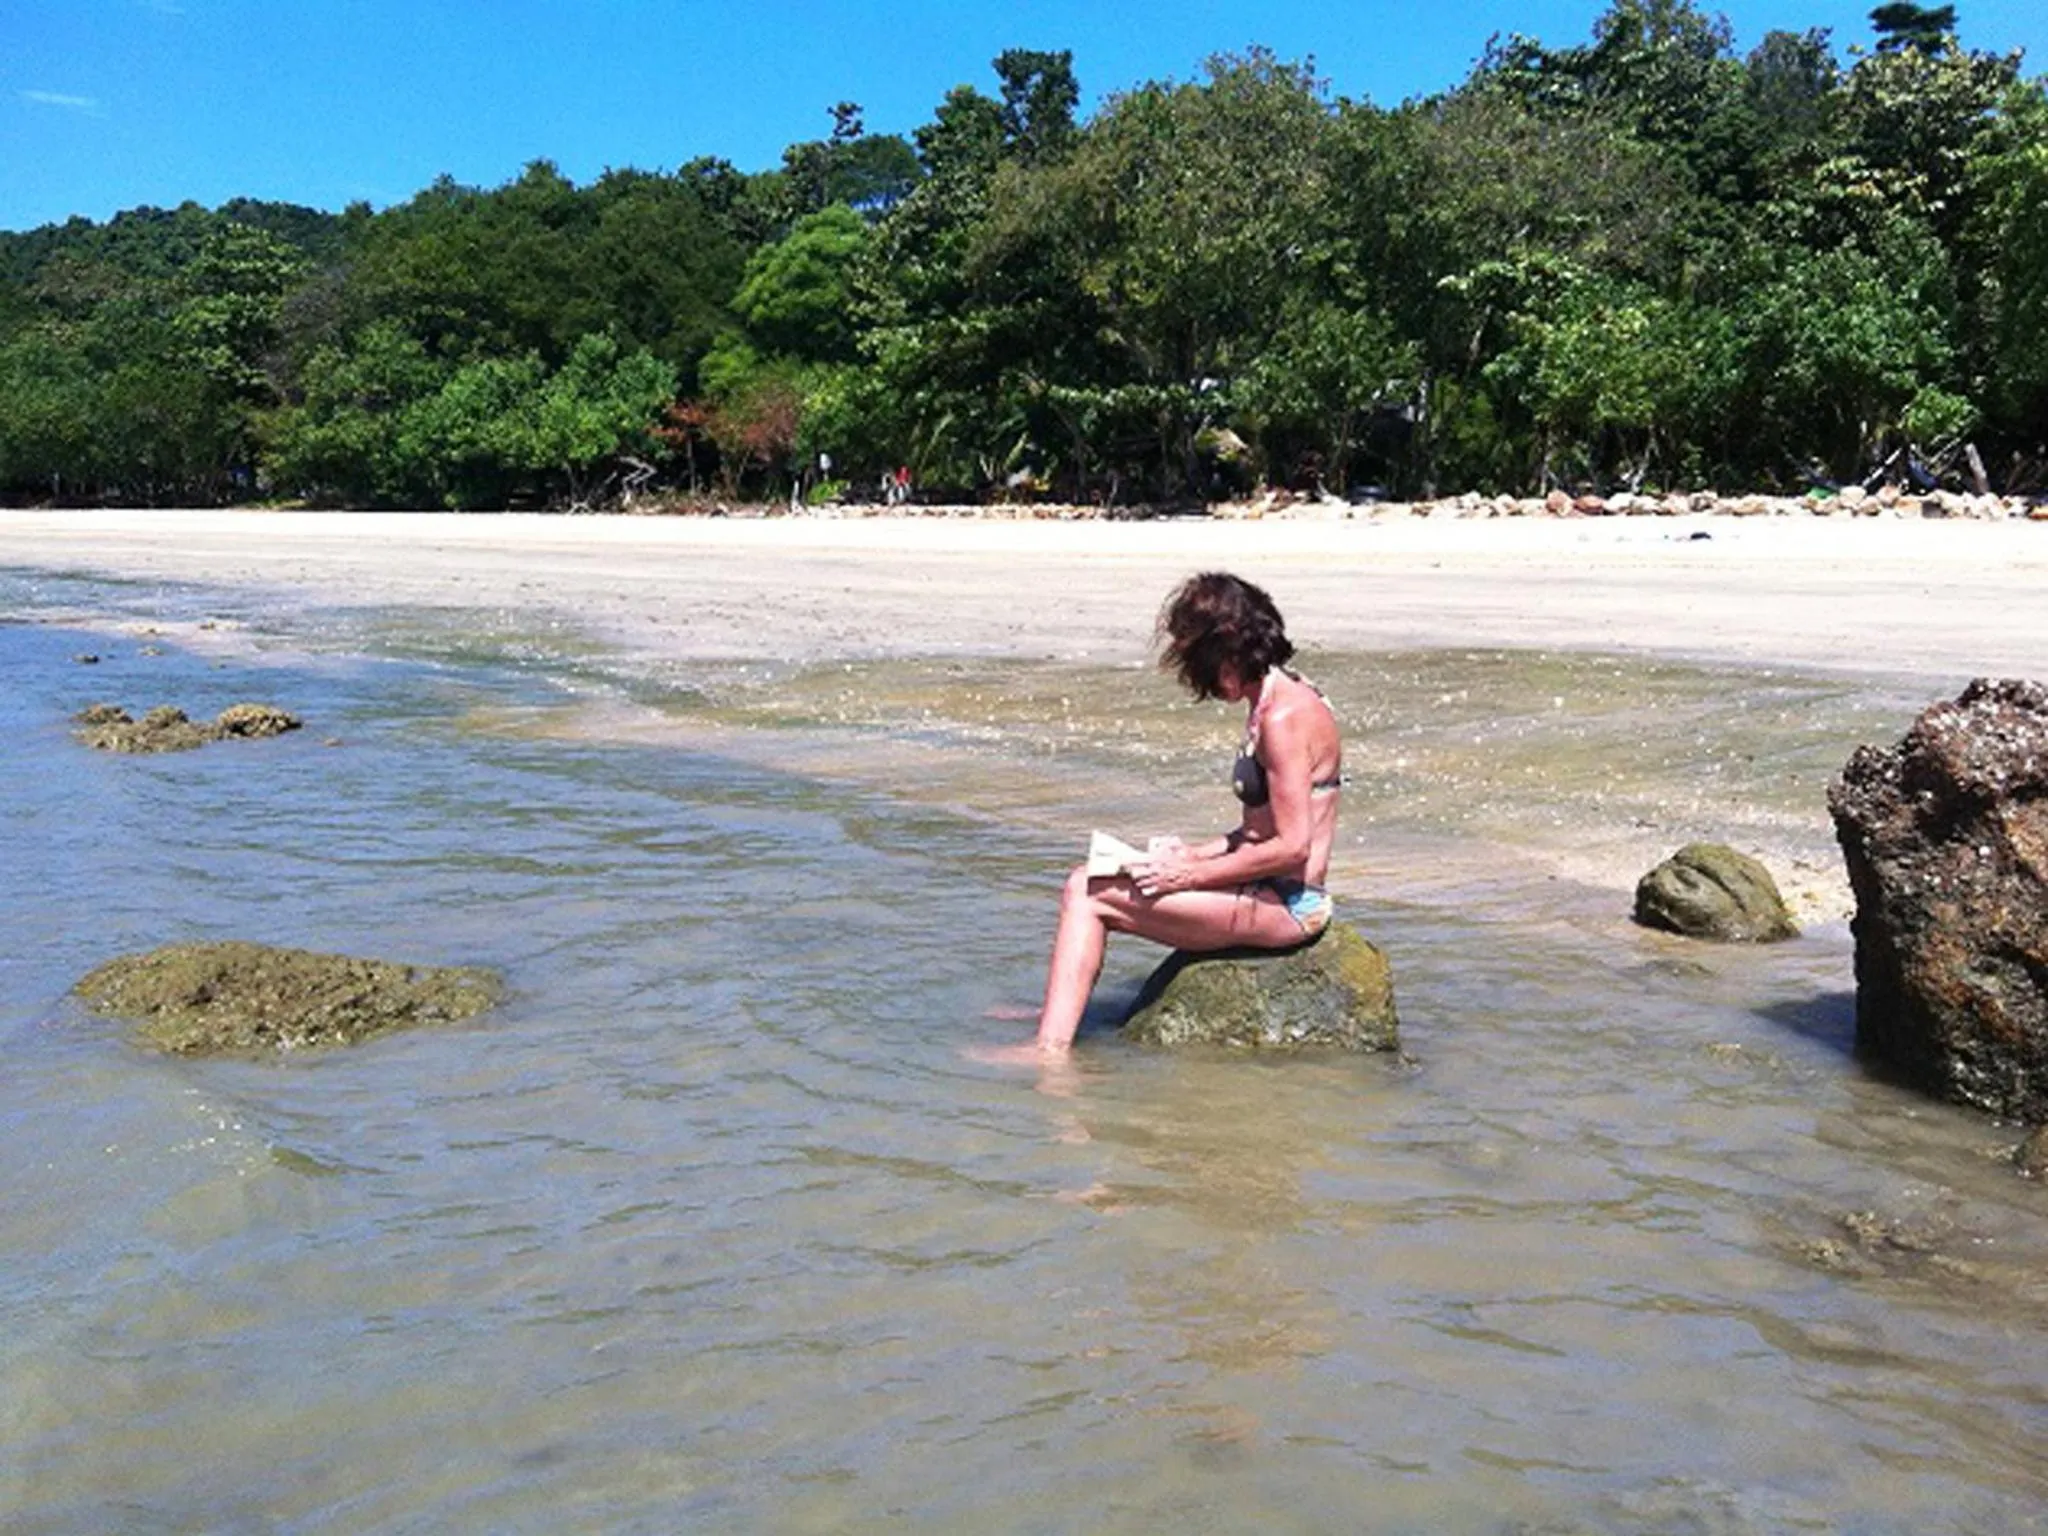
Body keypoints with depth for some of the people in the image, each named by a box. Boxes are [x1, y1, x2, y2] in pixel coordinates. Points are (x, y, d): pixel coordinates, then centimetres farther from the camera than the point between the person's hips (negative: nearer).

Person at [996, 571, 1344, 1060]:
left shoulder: (1284, 717, -20)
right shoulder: (1279, 701, 11)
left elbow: (1292, 847, -22)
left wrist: (1190, 875, -16)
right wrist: (1195, 853, 6)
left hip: (1284, 905, -10)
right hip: (1274, 895, 10)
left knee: (1088, 894, -11)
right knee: (1088, 877, 13)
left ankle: (1052, 1049, -5)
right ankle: (1055, 1016, 25)